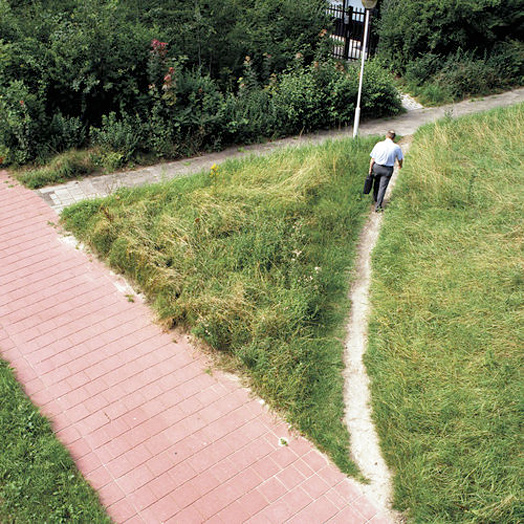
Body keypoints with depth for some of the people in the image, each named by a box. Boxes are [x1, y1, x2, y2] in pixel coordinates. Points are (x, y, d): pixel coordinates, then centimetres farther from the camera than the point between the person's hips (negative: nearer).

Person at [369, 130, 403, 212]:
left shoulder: (379, 144, -9)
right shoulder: (396, 147, -9)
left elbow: (372, 159, -6)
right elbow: (400, 159, 6)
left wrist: (370, 169, 5)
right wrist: (400, 165, 29)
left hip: (376, 167, 1)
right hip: (388, 169, -1)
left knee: (376, 184, 23)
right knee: (382, 187, 5)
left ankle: (375, 199, 42)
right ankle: (378, 206, 5)